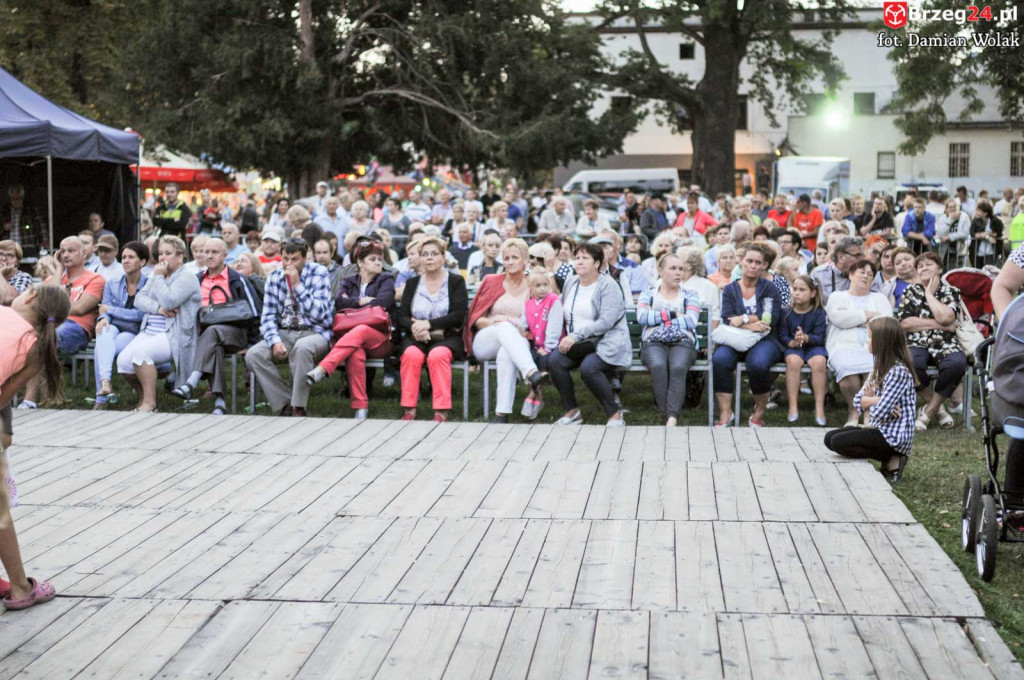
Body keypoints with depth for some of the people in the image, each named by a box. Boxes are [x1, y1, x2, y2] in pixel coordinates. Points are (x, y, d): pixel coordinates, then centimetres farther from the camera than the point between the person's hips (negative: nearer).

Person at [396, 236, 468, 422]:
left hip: (447, 337, -2)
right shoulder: (412, 283, 17)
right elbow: (402, 317, 7)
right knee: (412, 354, -31)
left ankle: (441, 412, -33)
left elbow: (459, 315, -6)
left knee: (437, 355, -35)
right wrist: (414, 327, -17)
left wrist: (429, 324, -16)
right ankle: (409, 410, -30)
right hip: (416, 338, 2)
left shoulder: (456, 281, 7)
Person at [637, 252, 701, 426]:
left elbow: (691, 321, 0)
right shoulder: (648, 295, 21)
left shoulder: (690, 296, 20)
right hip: (654, 342, 0)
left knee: (678, 367, -36)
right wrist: (672, 314, 0)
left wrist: (658, 317, 1)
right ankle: (666, 417, -36)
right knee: (658, 366, -36)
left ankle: (672, 419, -47)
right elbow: (642, 317, 0)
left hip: (682, 342, 0)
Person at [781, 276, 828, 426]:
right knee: (793, 361, -35)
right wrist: (792, 342, -23)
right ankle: (793, 406, -30)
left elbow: (819, 338, -8)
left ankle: (819, 407, -26)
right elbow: (782, 336, -1)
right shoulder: (787, 313, 4)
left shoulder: (818, 313, 0)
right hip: (794, 347, 0)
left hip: (814, 346, 0)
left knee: (819, 362, -34)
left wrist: (806, 338, -29)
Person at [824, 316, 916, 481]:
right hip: (881, 430, 10)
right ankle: (890, 457, 0)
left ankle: (891, 460, -8)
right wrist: (878, 400, -14)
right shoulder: (880, 366, 10)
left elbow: (880, 412, -23)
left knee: (838, 442, -16)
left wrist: (869, 401, -3)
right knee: (829, 437, 4)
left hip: (894, 436, -10)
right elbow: (858, 401, 4)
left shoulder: (898, 371, -19)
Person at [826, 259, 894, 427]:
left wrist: (853, 319, 0)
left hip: (873, 348, 2)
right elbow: (839, 318, -2)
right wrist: (868, 315, 3)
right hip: (845, 346, -1)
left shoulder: (879, 298, 27)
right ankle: (853, 410, -12)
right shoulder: (838, 297, 21)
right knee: (848, 367, -37)